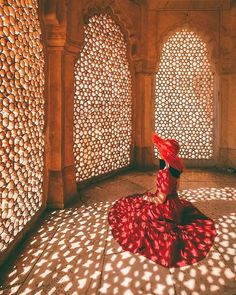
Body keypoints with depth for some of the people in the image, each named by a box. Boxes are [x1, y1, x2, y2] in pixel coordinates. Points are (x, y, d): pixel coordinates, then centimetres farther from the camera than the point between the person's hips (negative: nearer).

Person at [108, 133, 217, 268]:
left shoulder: (165, 174, -33)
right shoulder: (175, 167, -7)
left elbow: (160, 200, -25)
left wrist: (147, 198, -5)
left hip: (166, 208, -9)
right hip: (175, 202, 9)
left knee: (138, 213, 4)